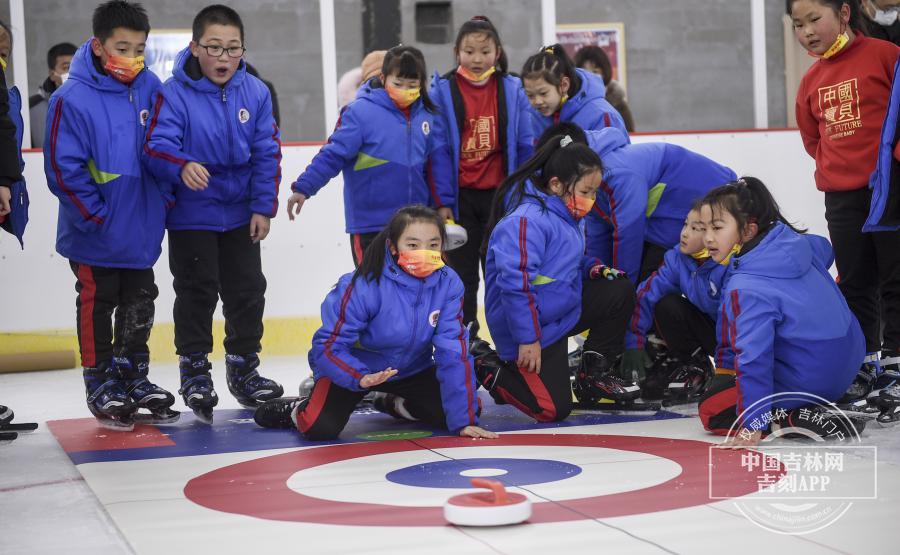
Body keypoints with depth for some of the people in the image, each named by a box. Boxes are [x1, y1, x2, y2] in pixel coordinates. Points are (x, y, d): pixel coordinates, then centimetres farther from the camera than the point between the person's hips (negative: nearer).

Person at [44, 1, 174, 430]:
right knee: (97, 307, 9)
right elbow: (62, 168, -18)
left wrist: (167, 197, 4)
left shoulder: (150, 88, -3)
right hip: (95, 234, -5)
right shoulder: (73, 99, -18)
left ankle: (134, 378, 31)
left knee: (139, 306, 16)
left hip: (142, 229, 5)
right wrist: (96, 215, -17)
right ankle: (101, 385, 22)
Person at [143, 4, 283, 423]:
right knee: (196, 294, 2)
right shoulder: (174, 94, -15)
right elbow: (156, 147, -22)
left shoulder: (254, 92, -4)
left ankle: (244, 369, 26)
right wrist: (181, 167, -44)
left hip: (241, 215, 4)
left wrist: (263, 207, -4)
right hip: (191, 216, -4)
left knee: (248, 292, 10)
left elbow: (267, 154, -1)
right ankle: (195, 371, 17)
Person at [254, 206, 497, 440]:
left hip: (412, 371, 5)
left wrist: (464, 419, -22)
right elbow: (328, 345, -26)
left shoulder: (448, 284, -19)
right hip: (354, 368, -4)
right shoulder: (363, 286, -29)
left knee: (460, 409, -10)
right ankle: (299, 410, 11)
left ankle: (395, 403, 17)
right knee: (320, 428, -27)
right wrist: (361, 377, -45)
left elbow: (454, 351, -18)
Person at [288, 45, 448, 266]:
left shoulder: (427, 116, 4)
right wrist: (303, 188, -19)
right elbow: (333, 154, -13)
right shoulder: (361, 111, -12)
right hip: (370, 224, -5)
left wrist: (444, 204, 10)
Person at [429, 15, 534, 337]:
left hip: (500, 194, 1)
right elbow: (438, 150, -6)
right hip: (460, 196, -1)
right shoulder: (443, 91, -5)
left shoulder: (511, 90, 0)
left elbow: (525, 147, 3)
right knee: (462, 273, 8)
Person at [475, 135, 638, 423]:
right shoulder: (527, 221, -27)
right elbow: (515, 283, -31)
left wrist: (593, 268, 0)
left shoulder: (568, 215, 5)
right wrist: (527, 339, -27)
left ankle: (594, 377, 12)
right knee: (553, 408, -13)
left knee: (620, 292, 1)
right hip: (535, 327, -9)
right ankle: (486, 370, 10)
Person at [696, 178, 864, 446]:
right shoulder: (801, 243, 0)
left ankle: (798, 418, -12)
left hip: (809, 380, -9)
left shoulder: (745, 290, -24)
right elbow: (825, 250, 26)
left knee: (711, 409, 0)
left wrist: (753, 422, -27)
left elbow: (753, 355, -29)